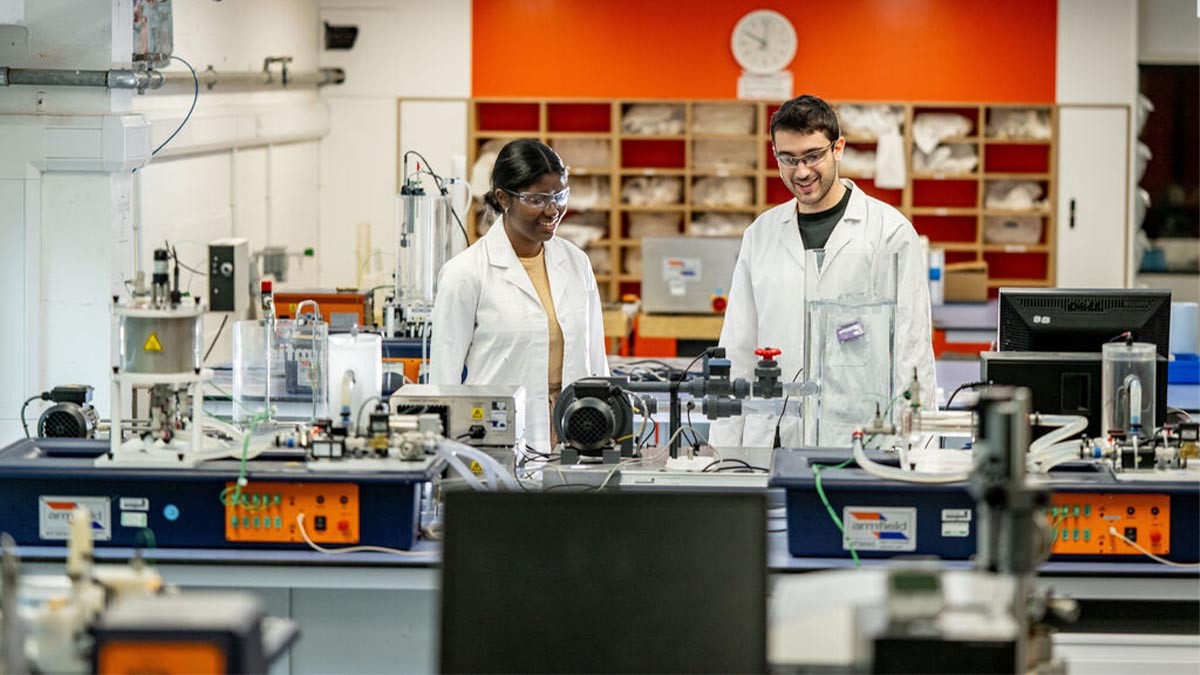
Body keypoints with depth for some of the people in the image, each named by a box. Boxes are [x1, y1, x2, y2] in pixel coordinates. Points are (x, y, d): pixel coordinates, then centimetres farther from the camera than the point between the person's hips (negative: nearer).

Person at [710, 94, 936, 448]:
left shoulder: (891, 230, 2)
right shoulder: (760, 234, 15)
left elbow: (912, 349, 0)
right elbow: (738, 349, 17)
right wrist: (724, 449, 11)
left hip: (854, 442, -3)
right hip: (768, 441, 3)